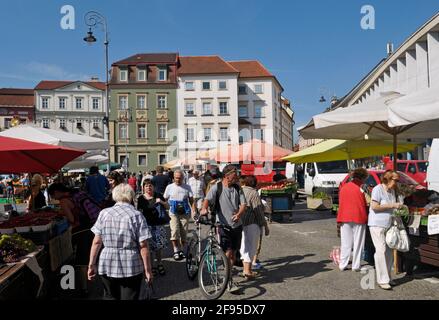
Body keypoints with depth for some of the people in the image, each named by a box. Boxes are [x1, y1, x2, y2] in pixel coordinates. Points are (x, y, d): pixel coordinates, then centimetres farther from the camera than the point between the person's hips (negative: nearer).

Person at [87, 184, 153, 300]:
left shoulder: (104, 213, -1)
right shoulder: (137, 215, -8)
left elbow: (97, 241, -2)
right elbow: (143, 246, -11)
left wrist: (92, 264, 6)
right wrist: (147, 269, -4)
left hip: (106, 265, 3)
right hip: (131, 266, -3)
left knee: (110, 296, 21)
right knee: (129, 297, 10)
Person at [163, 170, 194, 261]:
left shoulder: (187, 187, 4)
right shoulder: (169, 187, 4)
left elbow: (191, 200, 7)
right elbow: (165, 200, 9)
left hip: (185, 213, 1)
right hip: (173, 213, -1)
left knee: (184, 233, 5)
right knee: (174, 231, -16)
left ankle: (181, 250, 22)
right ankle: (176, 251, -7)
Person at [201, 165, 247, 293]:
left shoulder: (237, 188, 5)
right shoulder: (217, 187, -8)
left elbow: (243, 204, -1)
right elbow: (208, 199, -21)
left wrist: (239, 214, -21)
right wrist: (204, 208, -43)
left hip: (237, 225, 5)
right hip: (224, 225, -5)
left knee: (233, 253, 14)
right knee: (228, 253, -10)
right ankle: (230, 282, 1)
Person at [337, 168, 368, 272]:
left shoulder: (343, 188, 6)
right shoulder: (360, 189, -10)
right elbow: (364, 205, -4)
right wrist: (365, 218, 10)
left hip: (345, 218, 4)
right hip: (358, 218, -4)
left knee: (345, 243, 11)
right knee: (358, 243, 7)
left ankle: (342, 265, 12)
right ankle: (356, 266, 11)